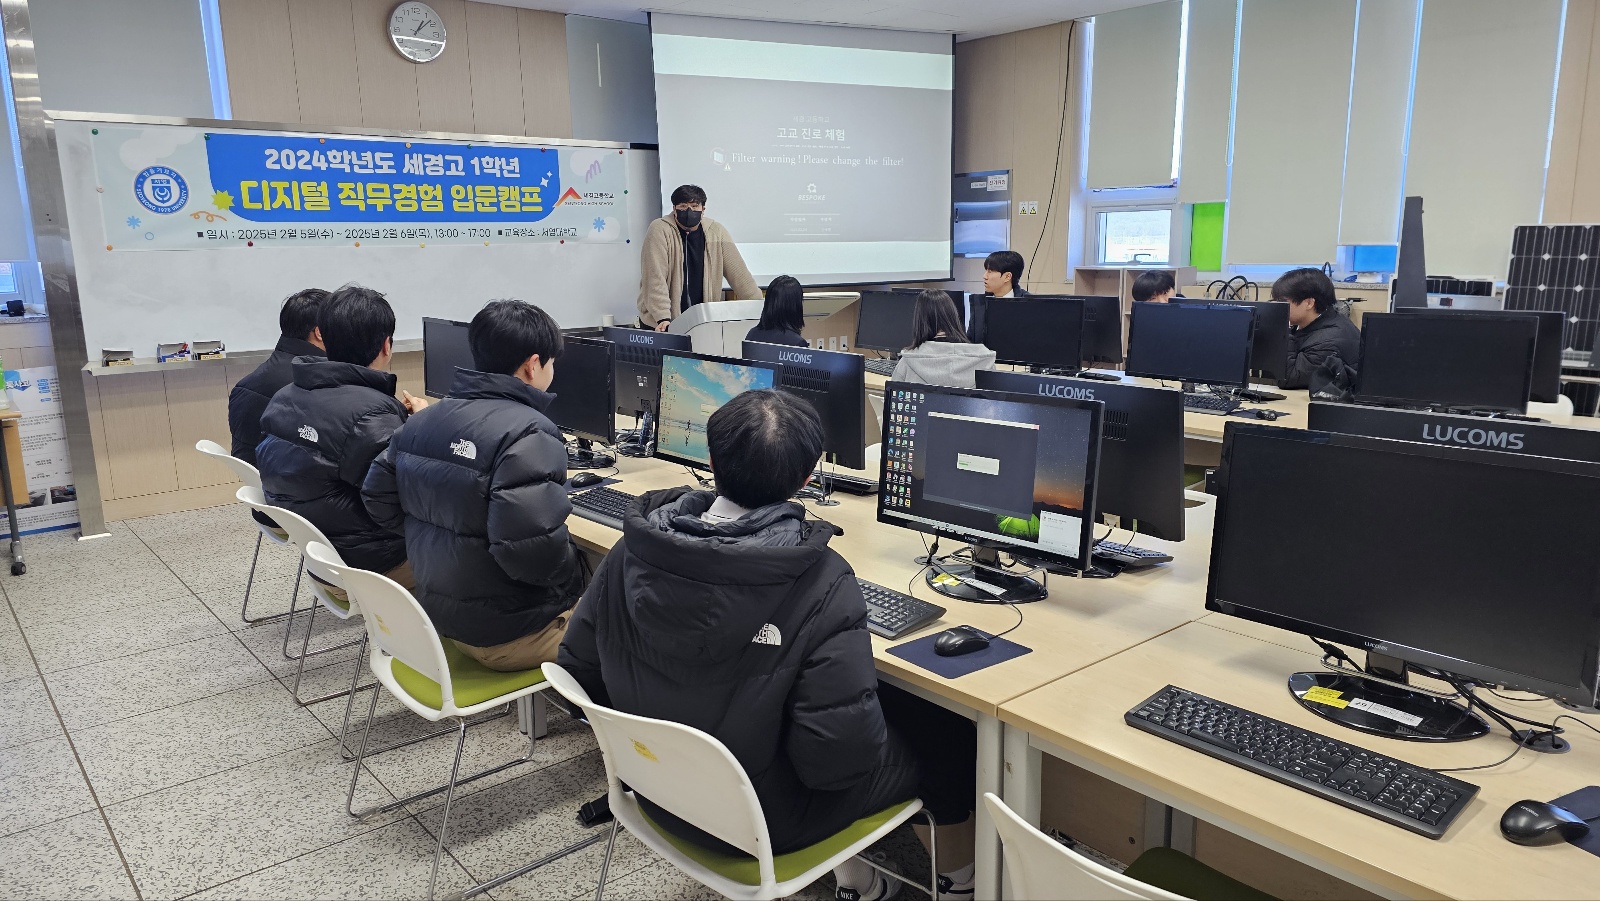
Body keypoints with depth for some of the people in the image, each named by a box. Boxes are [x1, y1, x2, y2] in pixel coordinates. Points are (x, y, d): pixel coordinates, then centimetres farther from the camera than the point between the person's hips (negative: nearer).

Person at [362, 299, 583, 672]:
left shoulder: (425, 419, 4)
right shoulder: (527, 434, -23)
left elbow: (378, 497, 12)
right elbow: (533, 545, -32)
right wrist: (575, 578, -13)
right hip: (508, 636, -8)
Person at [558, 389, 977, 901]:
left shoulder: (633, 549, -15)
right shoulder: (821, 584, -31)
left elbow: (579, 668, -2)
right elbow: (841, 758, -28)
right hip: (761, 819, -5)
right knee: (948, 729, 15)